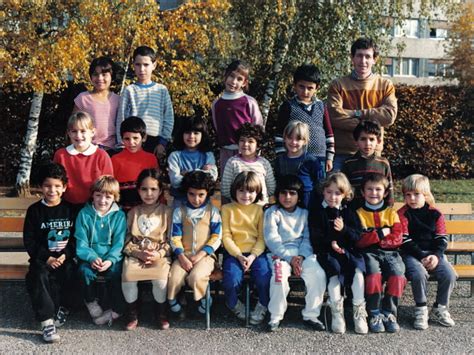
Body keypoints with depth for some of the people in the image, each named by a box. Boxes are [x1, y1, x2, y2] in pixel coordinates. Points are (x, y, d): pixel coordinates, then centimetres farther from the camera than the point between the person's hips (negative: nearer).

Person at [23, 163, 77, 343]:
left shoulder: (70, 209, 3)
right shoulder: (34, 210, 1)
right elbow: (29, 241, -1)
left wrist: (66, 255, -14)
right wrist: (47, 258, -13)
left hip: (65, 257, 0)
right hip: (42, 258, 0)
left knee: (69, 273, -29)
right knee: (39, 276, -29)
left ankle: (63, 308, -2)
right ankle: (47, 321, -26)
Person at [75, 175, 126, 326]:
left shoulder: (119, 215, 0)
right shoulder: (84, 214, 0)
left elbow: (119, 243, -5)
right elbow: (81, 243, -4)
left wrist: (110, 260, -22)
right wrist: (92, 258, -21)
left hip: (111, 257, 0)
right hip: (90, 256, 1)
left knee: (115, 271, -28)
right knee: (85, 270, -29)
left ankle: (116, 309, -10)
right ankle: (91, 303, -5)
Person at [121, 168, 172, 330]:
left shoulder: (166, 211, 7)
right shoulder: (133, 212, 12)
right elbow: (127, 240, 7)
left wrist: (160, 254, -13)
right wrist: (138, 253, -10)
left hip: (160, 255, -2)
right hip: (135, 254, 2)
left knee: (160, 278, -30)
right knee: (128, 276, -27)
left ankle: (161, 312, -1)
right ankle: (132, 313, -2)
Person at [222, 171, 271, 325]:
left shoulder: (259, 210, 9)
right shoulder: (227, 209, 6)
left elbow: (262, 237, 4)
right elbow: (226, 236, 0)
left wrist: (253, 256, -12)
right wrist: (239, 255, -12)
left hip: (255, 252, 1)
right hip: (234, 252, -1)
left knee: (264, 276, -25)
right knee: (232, 279, -27)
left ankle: (262, 306, 6)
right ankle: (234, 304, 7)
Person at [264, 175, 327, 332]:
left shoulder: (304, 213, 14)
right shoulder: (272, 213, 3)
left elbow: (307, 238, 5)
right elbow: (272, 240, -7)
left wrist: (301, 256, -14)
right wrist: (290, 258, -16)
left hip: (302, 253, 3)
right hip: (280, 253, -3)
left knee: (318, 275, -23)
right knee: (279, 276, -33)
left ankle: (311, 314, -5)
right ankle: (275, 316, -13)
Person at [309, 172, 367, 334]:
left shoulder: (349, 212, 14)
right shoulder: (316, 211, 8)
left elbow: (357, 236, 6)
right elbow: (315, 237, 0)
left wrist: (344, 229, -13)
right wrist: (330, 243, -17)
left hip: (347, 250, 2)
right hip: (326, 251, -2)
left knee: (358, 268, -27)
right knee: (334, 269, -32)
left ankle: (359, 309, -19)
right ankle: (336, 310, -21)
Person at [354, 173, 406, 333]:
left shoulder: (391, 213, 18)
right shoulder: (359, 214, 13)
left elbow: (397, 239, 4)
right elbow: (359, 241, -1)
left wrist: (372, 238, -6)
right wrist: (382, 233, -5)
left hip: (389, 252, 2)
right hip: (369, 253, -2)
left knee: (398, 273, -29)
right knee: (374, 273, -33)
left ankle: (388, 312, -12)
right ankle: (374, 314, -16)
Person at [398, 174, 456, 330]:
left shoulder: (435, 214, 7)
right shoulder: (403, 214, -2)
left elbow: (442, 239, 5)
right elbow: (405, 241, -8)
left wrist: (436, 255, -13)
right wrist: (422, 257, -16)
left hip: (433, 253, 3)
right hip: (411, 254, -3)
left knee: (449, 275, -20)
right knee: (419, 274, -32)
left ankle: (439, 309, 3)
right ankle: (421, 310, -11)